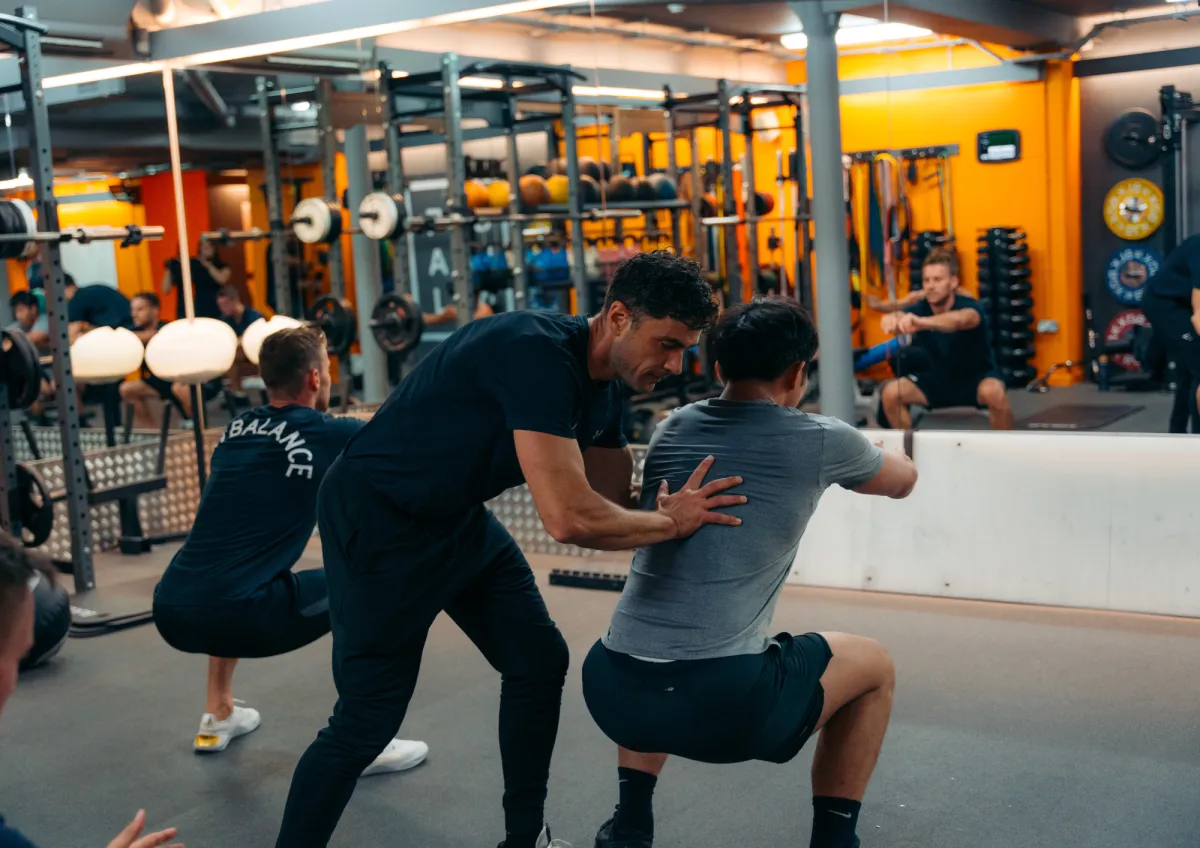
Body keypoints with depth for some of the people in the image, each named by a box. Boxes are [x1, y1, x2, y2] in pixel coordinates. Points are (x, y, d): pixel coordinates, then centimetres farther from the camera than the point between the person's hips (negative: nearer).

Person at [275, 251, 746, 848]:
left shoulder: (606, 384, -1)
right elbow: (568, 518, -36)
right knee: (368, 718, -6)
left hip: (459, 518, 9)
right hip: (377, 516, -9)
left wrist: (677, 504, -12)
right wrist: (670, 521, -21)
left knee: (539, 661, 9)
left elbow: (612, 503, 6)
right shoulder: (537, 353, -31)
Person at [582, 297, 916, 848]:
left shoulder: (672, 429, 14)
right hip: (725, 701, -4)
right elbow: (904, 481, 27)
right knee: (873, 667, 21)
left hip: (611, 691, 5)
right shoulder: (821, 441, 5)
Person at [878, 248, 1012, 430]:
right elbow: (900, 316, -39)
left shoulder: (968, 307, -27)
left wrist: (921, 322, -73)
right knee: (891, 393, -19)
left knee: (993, 392, -37)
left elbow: (960, 319, -52)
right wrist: (893, 320, -66)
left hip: (976, 378, -4)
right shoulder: (919, 309, -16)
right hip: (937, 379, 4)